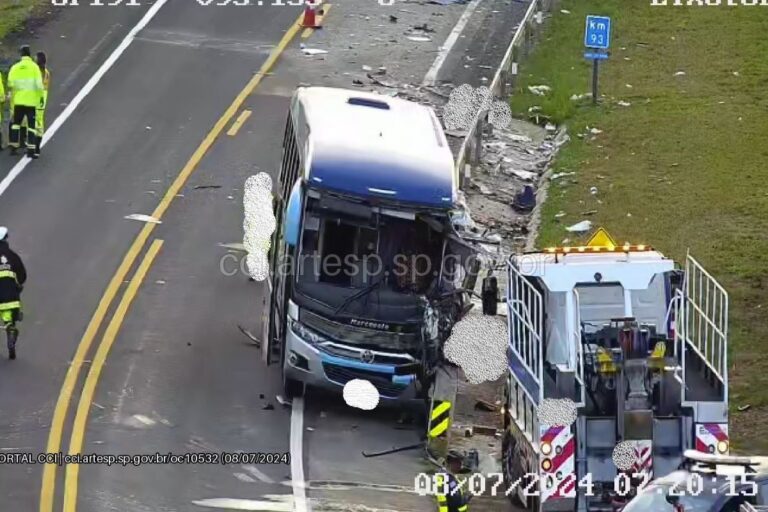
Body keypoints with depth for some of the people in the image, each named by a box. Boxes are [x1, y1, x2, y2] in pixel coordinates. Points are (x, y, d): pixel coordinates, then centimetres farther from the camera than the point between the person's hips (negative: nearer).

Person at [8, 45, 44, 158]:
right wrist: (41, 96, 0)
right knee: (31, 125, 1)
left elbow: (10, 84, -3)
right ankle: (31, 150, -5)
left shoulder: (15, 68, -1)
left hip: (18, 101, 3)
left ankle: (13, 147, 18)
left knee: (16, 123, 18)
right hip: (31, 101, -3)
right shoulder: (34, 67, -9)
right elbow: (39, 84, -13)